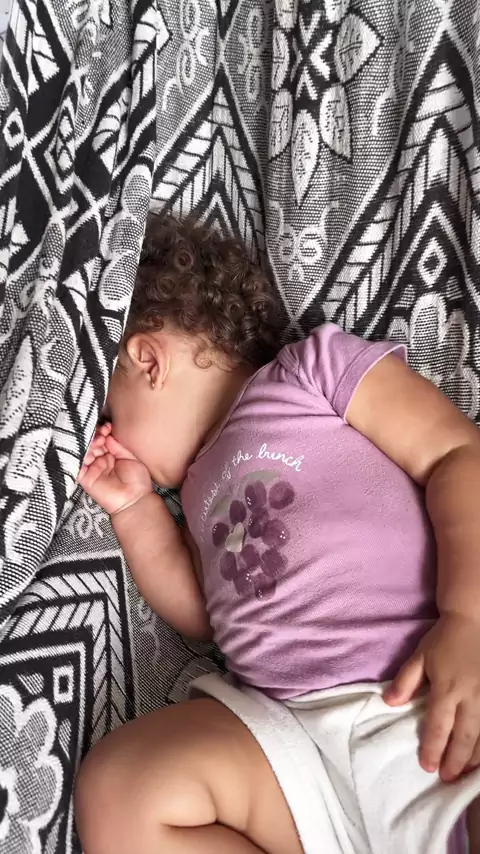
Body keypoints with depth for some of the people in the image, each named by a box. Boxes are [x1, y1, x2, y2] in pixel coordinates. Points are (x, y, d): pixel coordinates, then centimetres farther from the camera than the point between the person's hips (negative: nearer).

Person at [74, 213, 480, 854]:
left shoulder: (314, 363, 7)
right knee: (116, 790, -18)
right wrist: (133, 508, 23)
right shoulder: (201, 483, 29)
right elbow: (200, 613, 27)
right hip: (302, 734, 7)